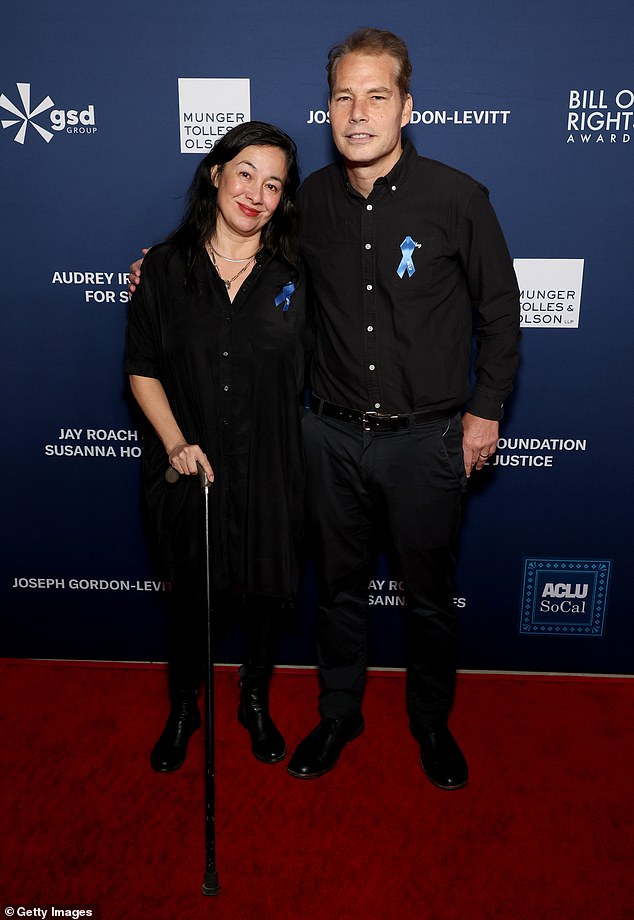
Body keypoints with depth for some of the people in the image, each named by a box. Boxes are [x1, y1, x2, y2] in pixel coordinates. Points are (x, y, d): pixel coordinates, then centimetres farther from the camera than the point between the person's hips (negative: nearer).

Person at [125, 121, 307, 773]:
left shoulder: (296, 276, -2)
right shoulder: (163, 269, -3)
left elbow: (312, 368, 4)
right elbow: (143, 370, -1)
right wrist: (176, 442, -12)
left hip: (270, 469, 1)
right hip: (189, 468, 0)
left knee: (266, 590, 15)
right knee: (188, 592, 16)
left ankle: (255, 701, 43)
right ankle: (182, 708, 42)